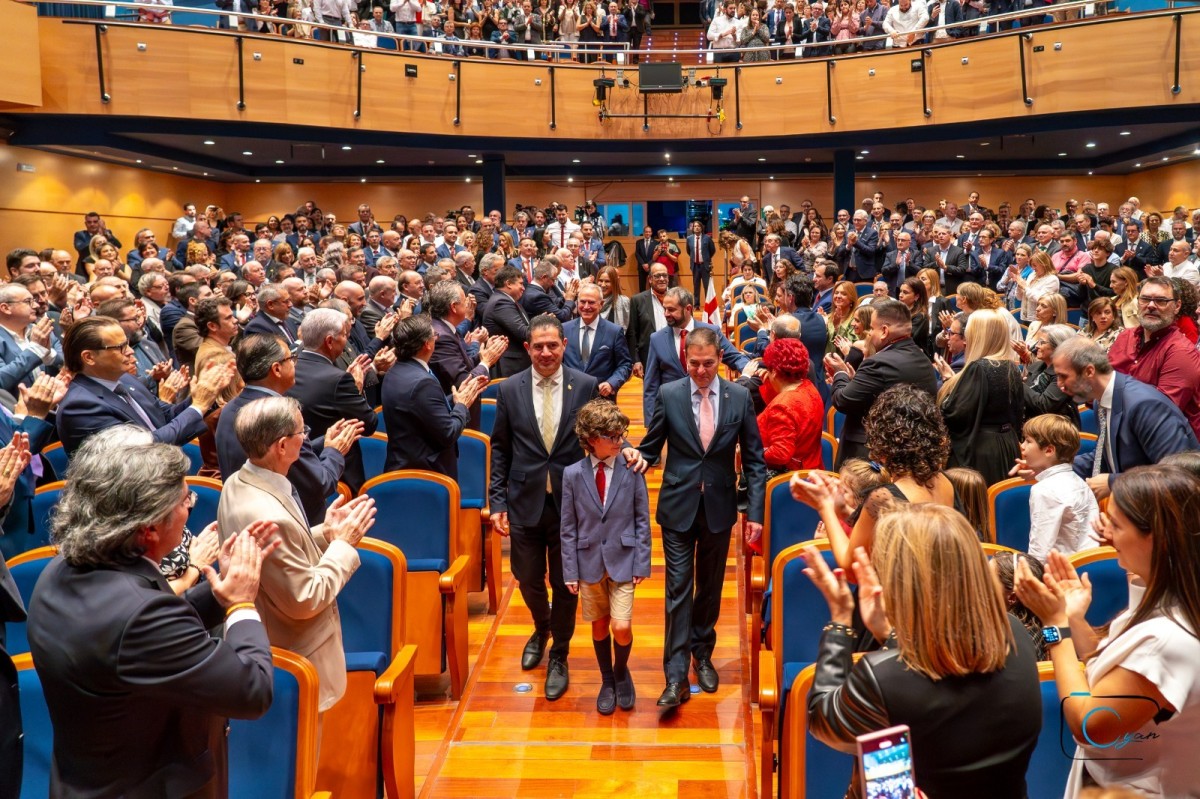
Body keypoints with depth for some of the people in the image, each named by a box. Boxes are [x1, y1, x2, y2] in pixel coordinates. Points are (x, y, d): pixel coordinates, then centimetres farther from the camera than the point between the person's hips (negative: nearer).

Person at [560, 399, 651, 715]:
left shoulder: (631, 470, -9)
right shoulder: (573, 474, -6)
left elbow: (642, 520, -2)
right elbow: (568, 527, -1)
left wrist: (641, 563, -4)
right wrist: (570, 570, -2)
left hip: (622, 559, -1)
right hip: (589, 561, 1)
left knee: (621, 627, -7)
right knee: (599, 625, 13)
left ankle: (621, 672, 25)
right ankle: (607, 681, 36)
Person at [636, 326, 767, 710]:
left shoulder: (739, 397, -4)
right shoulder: (669, 395, -6)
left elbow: (754, 459, 0)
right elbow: (651, 449, 3)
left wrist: (755, 511, -4)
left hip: (719, 507, 2)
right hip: (678, 506, -1)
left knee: (710, 587, 15)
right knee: (679, 588, 0)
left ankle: (702, 655, 35)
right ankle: (676, 676, 6)